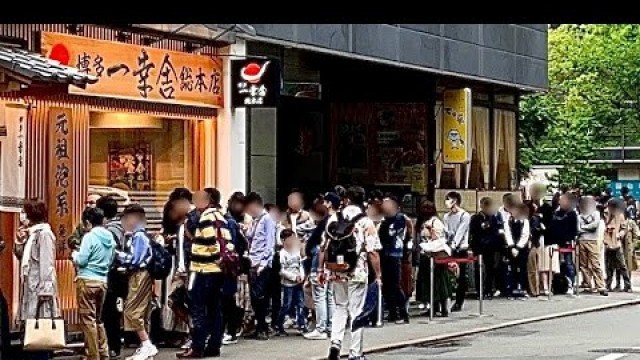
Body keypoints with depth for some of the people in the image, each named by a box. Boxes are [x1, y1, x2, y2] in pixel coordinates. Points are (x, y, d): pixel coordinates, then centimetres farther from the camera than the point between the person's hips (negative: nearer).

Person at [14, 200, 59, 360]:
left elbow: (47, 263, -17)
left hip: (39, 287, -9)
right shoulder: (31, 233, 16)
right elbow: (22, 257, 23)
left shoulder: (44, 233, -11)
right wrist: (20, 241, 6)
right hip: (30, 286, 9)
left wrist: (44, 289, -21)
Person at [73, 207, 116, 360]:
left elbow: (81, 260, -12)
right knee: (98, 319, 18)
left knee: (88, 319, -2)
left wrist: (74, 254, 7)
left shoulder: (90, 237, -11)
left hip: (87, 281, -7)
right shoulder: (110, 238, 8)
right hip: (102, 281, 7)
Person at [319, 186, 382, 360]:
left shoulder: (333, 219, 4)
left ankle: (335, 342, 1)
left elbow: (324, 247, 7)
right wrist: (377, 275, -4)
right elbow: (372, 252, -11)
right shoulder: (366, 222, -7)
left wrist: (321, 269, 16)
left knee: (340, 307, 19)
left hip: (336, 272, 3)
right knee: (356, 311, 4)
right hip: (357, 273, -3)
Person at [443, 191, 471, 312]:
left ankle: (459, 303, 2)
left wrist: (453, 245, -23)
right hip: (449, 249, 5)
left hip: (461, 249, -5)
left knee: (461, 277, -1)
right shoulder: (447, 216, 15)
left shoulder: (464, 216, -4)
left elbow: (460, 233, -13)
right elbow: (446, 233, 8)